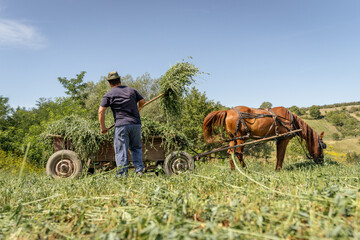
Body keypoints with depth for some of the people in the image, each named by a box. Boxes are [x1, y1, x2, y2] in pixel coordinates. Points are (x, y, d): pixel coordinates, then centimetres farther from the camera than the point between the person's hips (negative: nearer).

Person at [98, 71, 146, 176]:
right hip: (136, 124, 4)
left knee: (121, 151, 2)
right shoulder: (131, 90, 14)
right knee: (136, 147, 17)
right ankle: (139, 170, 11)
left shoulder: (108, 95, 4)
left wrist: (103, 127, 3)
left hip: (121, 125, -3)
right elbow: (142, 101, 24)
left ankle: (122, 175, 2)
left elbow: (101, 111, -4)